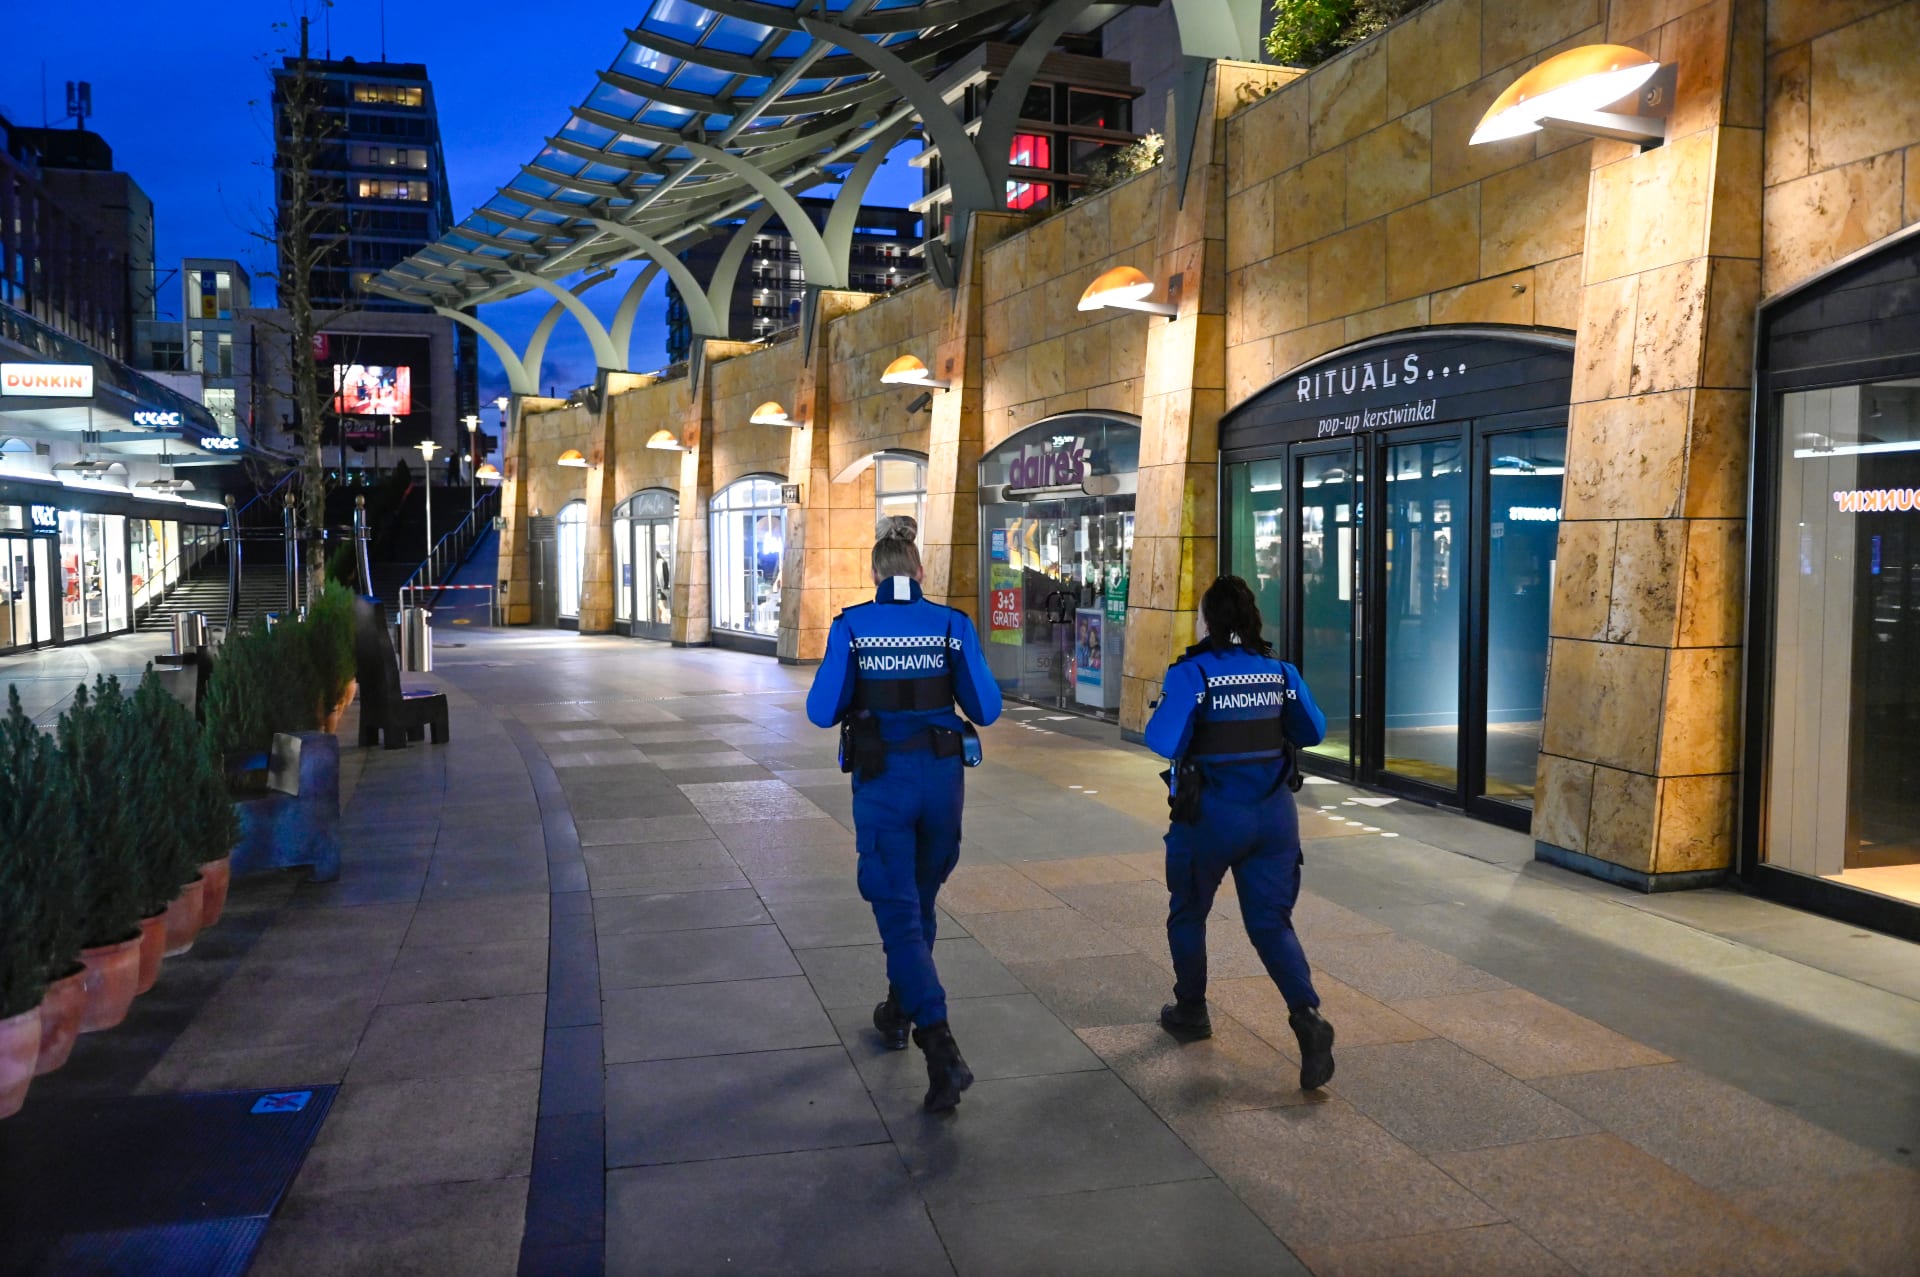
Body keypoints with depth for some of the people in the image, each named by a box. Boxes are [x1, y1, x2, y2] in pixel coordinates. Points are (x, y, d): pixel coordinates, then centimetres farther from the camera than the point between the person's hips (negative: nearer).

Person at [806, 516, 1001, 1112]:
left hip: (881, 779, -3)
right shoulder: (952, 625, -2)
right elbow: (986, 708, -3)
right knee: (919, 900, 23)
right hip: (940, 776, 3)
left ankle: (941, 1048, -14)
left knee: (899, 912, -1)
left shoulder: (852, 626, -6)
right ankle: (900, 1011, 40)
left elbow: (823, 711, -8)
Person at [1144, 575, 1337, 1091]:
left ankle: (1190, 1011, 32)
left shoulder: (1192, 673, -14)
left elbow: (1165, 741, -19)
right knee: (1271, 922, 9)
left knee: (1188, 914, 19)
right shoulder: (1280, 671, 1)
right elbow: (1312, 731, 10)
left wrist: (1162, 711, 0)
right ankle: (1307, 1014, -12)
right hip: (1273, 814, 4)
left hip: (1210, 816, -3)